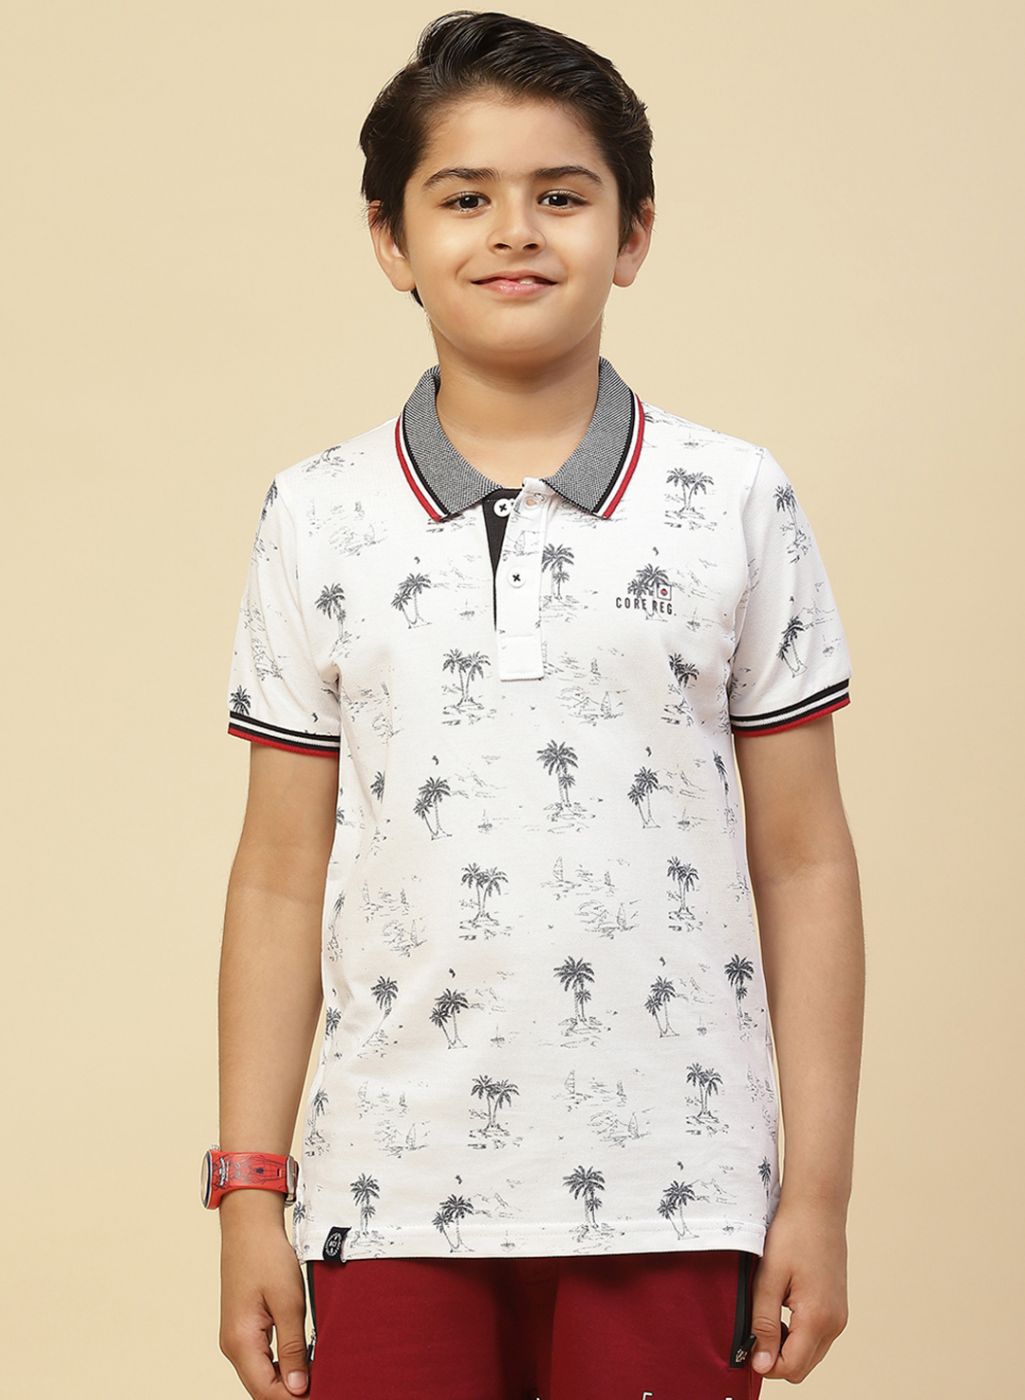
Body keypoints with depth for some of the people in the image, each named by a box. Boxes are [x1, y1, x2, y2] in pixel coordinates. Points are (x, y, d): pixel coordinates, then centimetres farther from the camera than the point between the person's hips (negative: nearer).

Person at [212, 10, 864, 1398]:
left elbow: (803, 865, 3)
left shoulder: (738, 506, 2)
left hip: (672, 1195, -1)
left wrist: (819, 1192, 0)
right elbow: (282, 879, 6)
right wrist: (249, 1193, 3)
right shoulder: (319, 523, 4)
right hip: (393, 1197, 1)